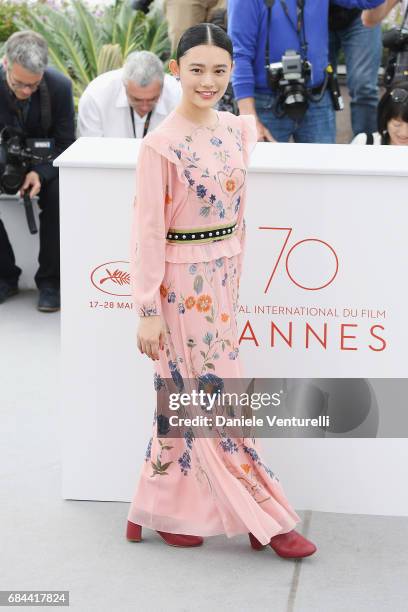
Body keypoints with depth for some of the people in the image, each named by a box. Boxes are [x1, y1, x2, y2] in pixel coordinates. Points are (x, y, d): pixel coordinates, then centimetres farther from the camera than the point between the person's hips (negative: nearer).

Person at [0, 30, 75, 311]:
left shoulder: (60, 86, -22)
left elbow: (65, 144, -13)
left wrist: (40, 173, -34)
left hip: (45, 162, -1)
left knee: (60, 194, -32)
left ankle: (50, 281, -15)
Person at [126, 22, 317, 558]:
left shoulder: (238, 130, 4)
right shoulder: (161, 145, -16)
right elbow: (148, 232, -14)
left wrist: (234, 276, 14)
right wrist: (148, 310, -14)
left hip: (222, 277, 7)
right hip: (182, 283, -7)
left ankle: (159, 512, 25)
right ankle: (265, 519, 10)